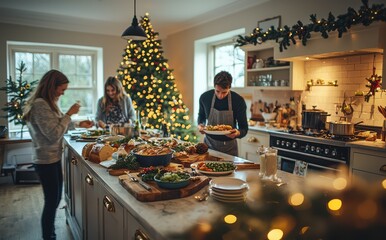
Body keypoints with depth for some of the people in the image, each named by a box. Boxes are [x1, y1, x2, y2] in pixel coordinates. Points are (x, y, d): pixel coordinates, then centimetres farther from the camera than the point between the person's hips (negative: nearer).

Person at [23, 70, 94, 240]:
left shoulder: (47, 103, 10)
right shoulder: (40, 105, -21)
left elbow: (57, 126, 18)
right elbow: (54, 134, -24)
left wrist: (79, 124, 10)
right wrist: (69, 114, -18)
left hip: (53, 159, 10)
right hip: (46, 161, -10)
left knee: (55, 199, 19)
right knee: (51, 201, 2)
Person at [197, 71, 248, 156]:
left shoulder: (239, 101, -16)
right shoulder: (205, 97, -11)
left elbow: (244, 128, -9)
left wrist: (238, 133, -30)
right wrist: (200, 125, -11)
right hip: (209, 144, 1)